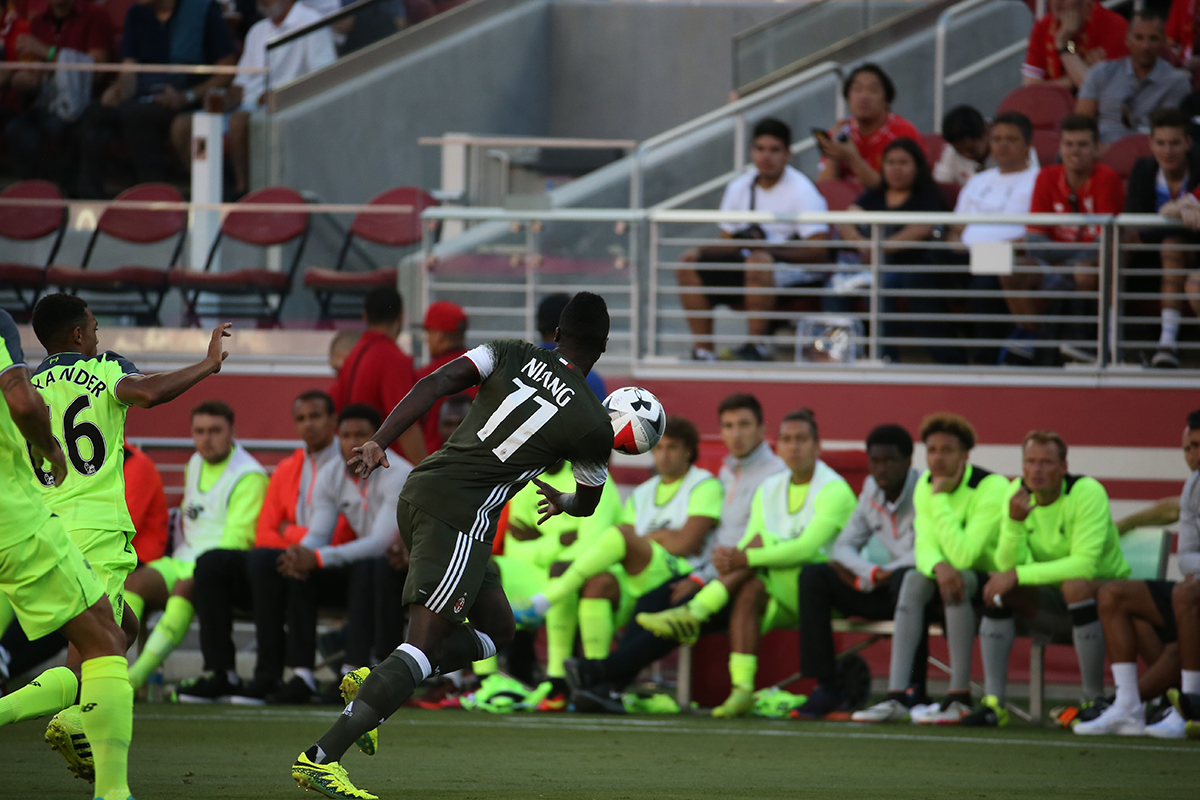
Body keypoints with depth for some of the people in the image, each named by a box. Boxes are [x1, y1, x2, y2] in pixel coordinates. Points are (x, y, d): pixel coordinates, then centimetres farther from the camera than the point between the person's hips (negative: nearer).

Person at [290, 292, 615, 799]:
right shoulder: (593, 424, 2)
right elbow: (588, 504, 21)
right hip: (461, 516, -7)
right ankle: (321, 759, -21)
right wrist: (562, 505, 44)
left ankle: (372, 685, 10)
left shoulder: (512, 355, 10)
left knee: (496, 629, 20)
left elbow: (436, 384, -4)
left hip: (421, 490, 7)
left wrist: (378, 442, -6)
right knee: (424, 647, -10)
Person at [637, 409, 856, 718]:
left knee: (761, 542, -24)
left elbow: (806, 548, -23)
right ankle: (742, 690, -35)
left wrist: (745, 558, -30)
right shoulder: (769, 489, 14)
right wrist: (730, 559, -20)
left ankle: (693, 614, -27)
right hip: (785, 603, 6)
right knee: (749, 589, -28)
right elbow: (748, 547, 5)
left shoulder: (833, 490, -9)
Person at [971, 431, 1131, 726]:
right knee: (998, 586, -19)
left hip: (1103, 585, -5)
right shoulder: (1018, 493, -5)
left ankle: (1095, 700, -26)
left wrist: (1018, 575, -31)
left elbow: (1084, 564, -31)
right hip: (1053, 595, 5)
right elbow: (1007, 565, -13)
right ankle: (992, 700, -19)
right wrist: (1015, 522, -31)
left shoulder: (1087, 492, -21)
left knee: (1076, 585, -37)